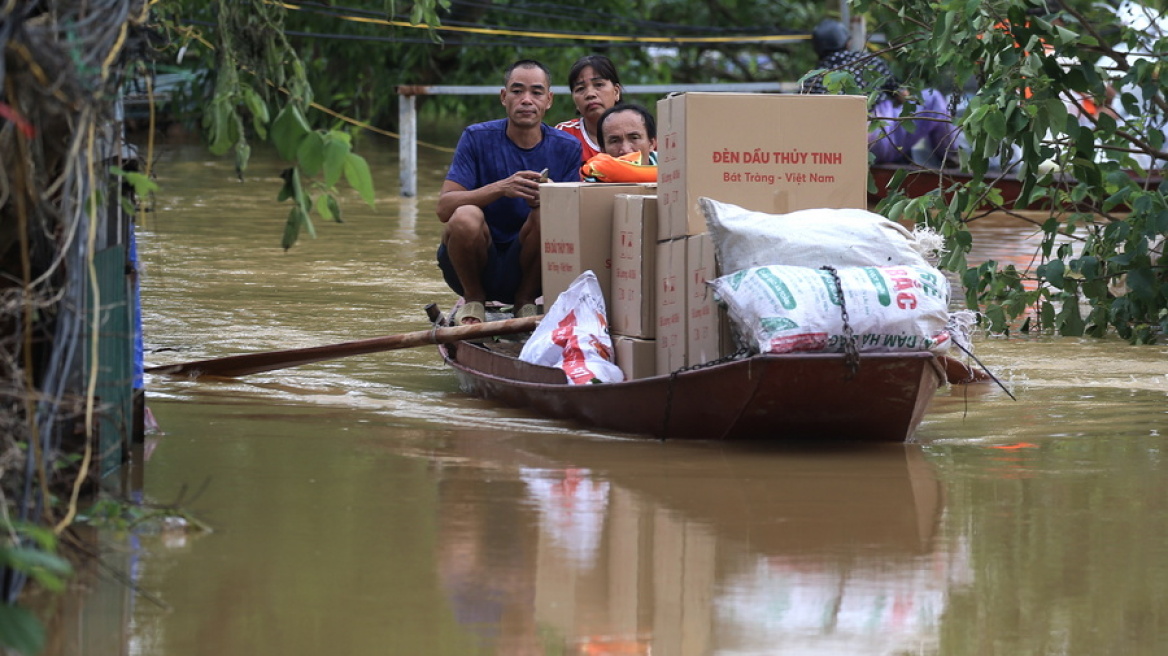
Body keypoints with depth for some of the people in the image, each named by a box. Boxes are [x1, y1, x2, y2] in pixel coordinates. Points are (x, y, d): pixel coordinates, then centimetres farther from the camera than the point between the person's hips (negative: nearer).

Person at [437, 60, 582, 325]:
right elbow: (444, 208, -15)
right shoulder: (478, 138, -5)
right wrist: (500, 188, -31)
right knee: (466, 217, -32)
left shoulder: (566, 148, 1)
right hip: (477, 265, -1)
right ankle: (473, 300, -2)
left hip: (526, 269, 1)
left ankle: (526, 300, -2)